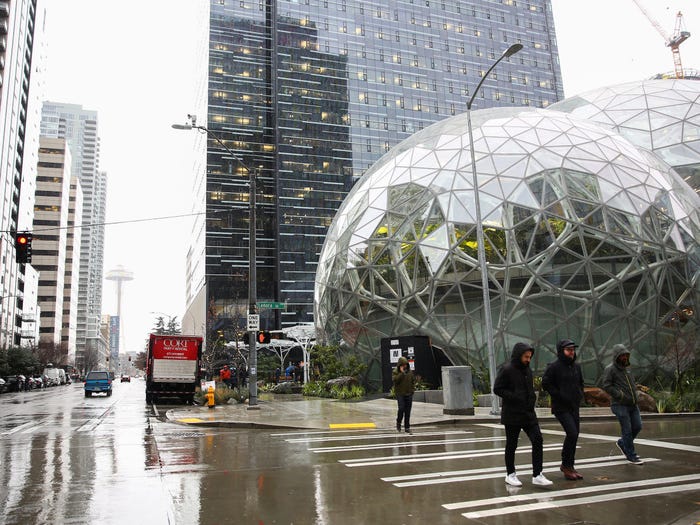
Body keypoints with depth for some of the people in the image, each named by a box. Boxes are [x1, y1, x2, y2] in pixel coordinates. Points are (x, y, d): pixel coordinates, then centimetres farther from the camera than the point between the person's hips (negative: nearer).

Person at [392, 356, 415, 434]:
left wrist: (412, 389, 6)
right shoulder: (396, 371, -3)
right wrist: (402, 373, -20)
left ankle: (407, 427, 12)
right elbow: (395, 379, -19)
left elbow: (413, 380, 17)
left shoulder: (410, 371, 10)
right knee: (401, 408, -15)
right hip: (400, 393, -4)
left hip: (409, 394, 4)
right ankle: (398, 424, 8)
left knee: (408, 411, 5)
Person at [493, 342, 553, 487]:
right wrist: (515, 397, -20)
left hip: (529, 413, 6)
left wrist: (532, 398, 4)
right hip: (512, 414, -6)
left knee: (537, 439, -4)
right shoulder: (507, 369, -13)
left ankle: (537, 475, 2)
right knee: (511, 445, 6)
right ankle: (510, 474, 22)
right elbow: (497, 389, -14)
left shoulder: (527, 369, 10)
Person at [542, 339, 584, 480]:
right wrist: (560, 396, -15)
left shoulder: (576, 366, 11)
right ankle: (566, 465, -1)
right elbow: (545, 383, -12)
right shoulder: (554, 366, -10)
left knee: (574, 436, 8)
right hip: (561, 407, -7)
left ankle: (570, 467, 20)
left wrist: (579, 396, 9)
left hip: (574, 407, 7)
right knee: (572, 433, -17)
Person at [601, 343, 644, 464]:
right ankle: (631, 455, 10)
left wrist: (634, 394, 11)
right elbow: (606, 386, -15)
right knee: (627, 430, -3)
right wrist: (621, 395, -18)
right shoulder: (610, 369, -9)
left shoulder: (627, 367, 15)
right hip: (620, 405, -7)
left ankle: (622, 443, 30)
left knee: (637, 427, 7)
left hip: (633, 404, 7)